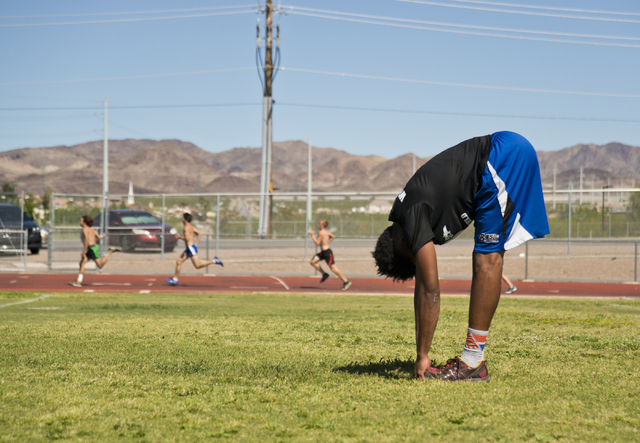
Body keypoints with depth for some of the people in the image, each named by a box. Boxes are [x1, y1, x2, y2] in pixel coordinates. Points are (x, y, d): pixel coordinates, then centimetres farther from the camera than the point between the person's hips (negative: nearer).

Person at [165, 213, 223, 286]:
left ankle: (214, 261, -11)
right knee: (178, 261, 12)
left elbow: (187, 238, -25)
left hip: (191, 248, -10)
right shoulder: (191, 226, 14)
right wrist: (196, 243, 19)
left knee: (197, 266, -11)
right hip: (189, 249, 10)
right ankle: (175, 279, 15)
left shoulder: (187, 228, -15)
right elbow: (199, 234, 20)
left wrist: (180, 237, -8)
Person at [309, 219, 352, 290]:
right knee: (313, 262, 5)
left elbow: (317, 243, -20)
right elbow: (333, 236, 25)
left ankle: (346, 282, -2)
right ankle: (324, 274, 9)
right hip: (323, 252, 10)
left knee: (333, 268, -7)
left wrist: (312, 235, -11)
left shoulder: (321, 233, -17)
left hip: (327, 252, -10)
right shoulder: (326, 231, 11)